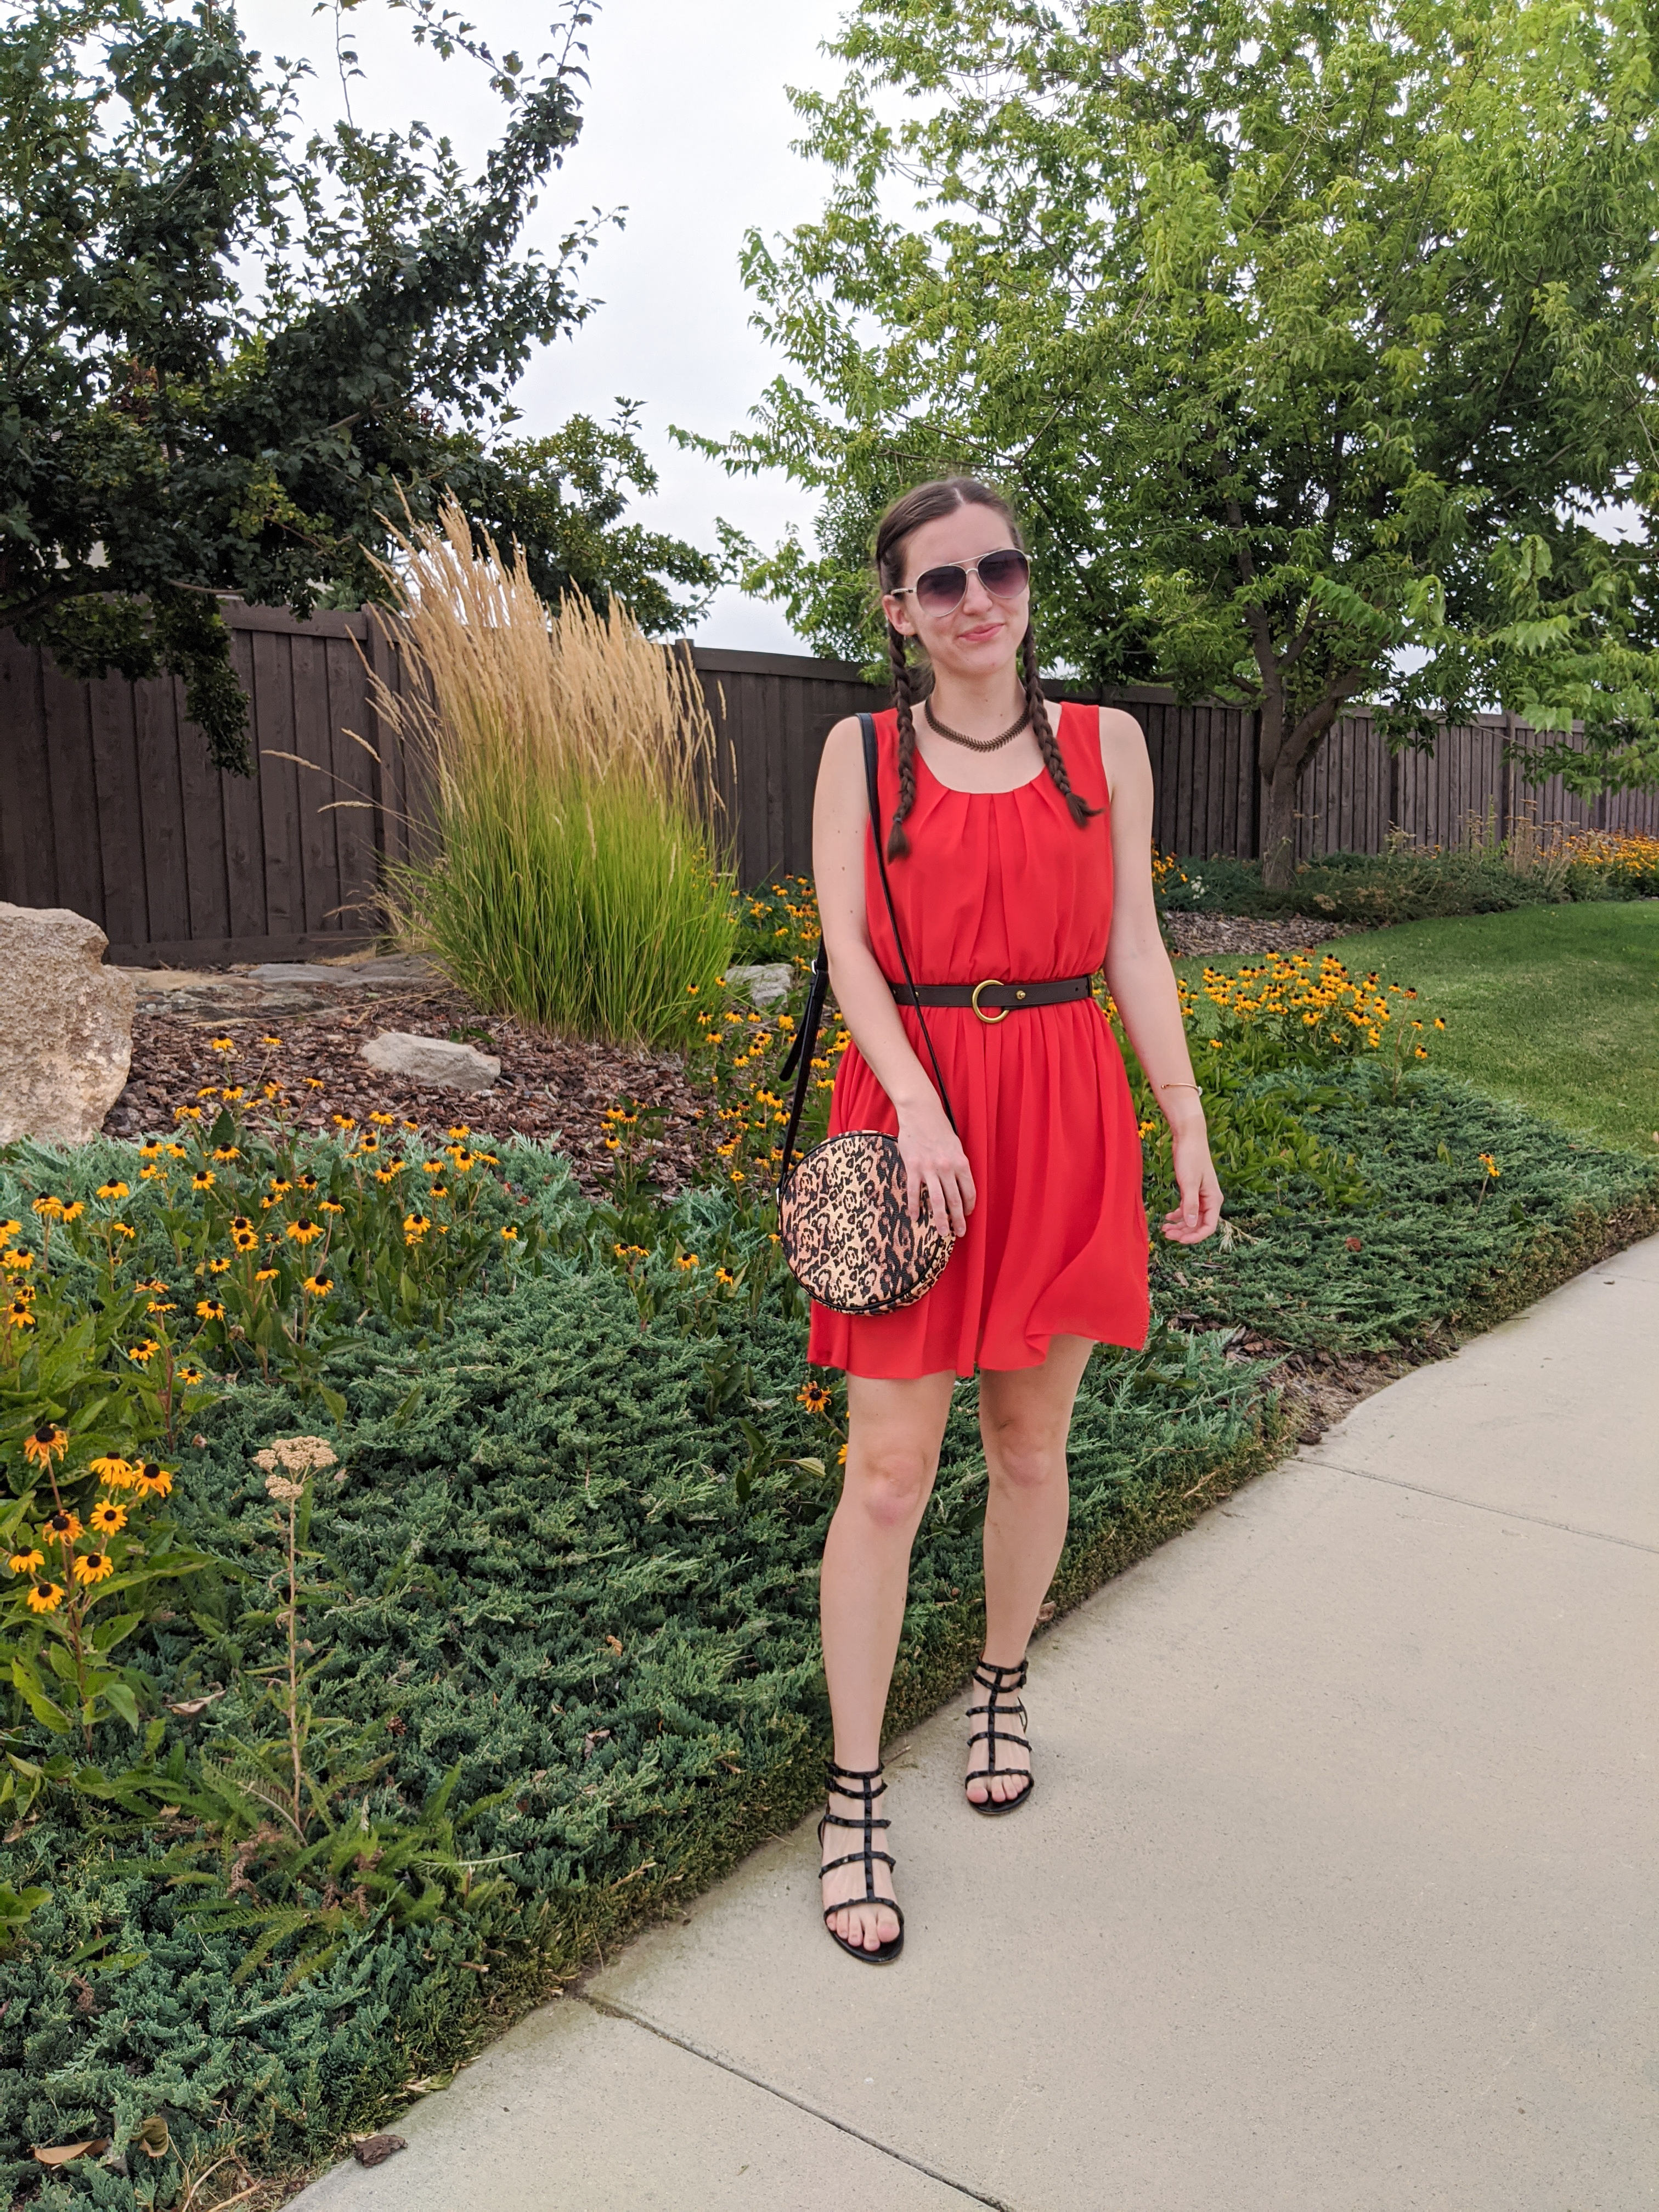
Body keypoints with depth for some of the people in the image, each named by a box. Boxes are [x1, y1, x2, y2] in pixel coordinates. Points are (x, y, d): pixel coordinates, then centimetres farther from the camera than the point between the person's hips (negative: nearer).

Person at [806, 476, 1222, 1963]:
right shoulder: (862, 752, 4)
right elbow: (845, 947, -4)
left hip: (1065, 1116, 2)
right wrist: (917, 1105, -20)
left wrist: (1188, 1125, 2)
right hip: (911, 1110, -2)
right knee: (887, 1472, -1)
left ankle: (1004, 1694, 39)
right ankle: (855, 1803, 13)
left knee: (1030, 1445, 14)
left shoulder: (1106, 743, 8)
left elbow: (1134, 948, 7)